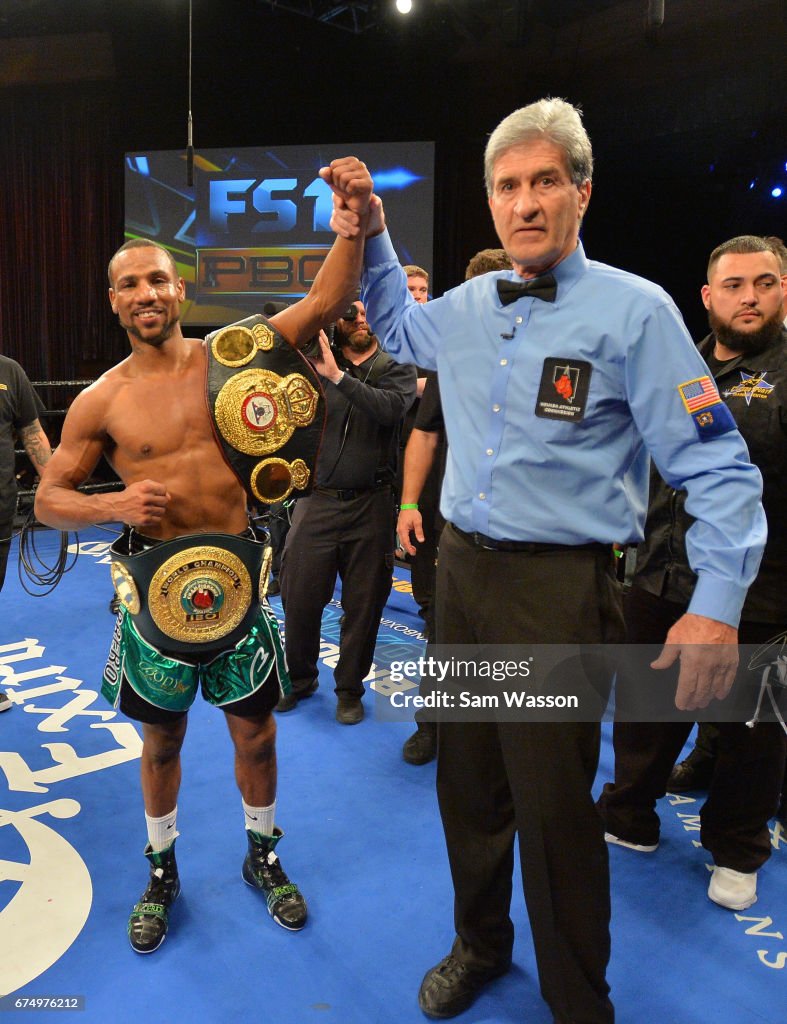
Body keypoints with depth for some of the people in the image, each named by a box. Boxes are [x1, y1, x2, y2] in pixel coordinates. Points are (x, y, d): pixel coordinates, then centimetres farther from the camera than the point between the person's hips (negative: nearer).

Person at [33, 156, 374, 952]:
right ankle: (162, 869, 42)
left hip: (235, 577, 0)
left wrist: (357, 219, -25)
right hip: (157, 582, 0)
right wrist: (113, 506, -17)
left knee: (255, 734, 14)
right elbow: (47, 499, 2)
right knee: (162, 740, 17)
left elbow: (323, 302, -11)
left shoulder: (226, 357, -3)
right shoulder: (102, 400, -3)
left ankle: (262, 855, 40)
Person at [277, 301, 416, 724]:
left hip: (370, 503, -1)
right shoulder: (317, 361, 5)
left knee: (364, 602, 8)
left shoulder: (397, 368, 2)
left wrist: (338, 375, -25)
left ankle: (350, 689, 28)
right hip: (317, 500, 1)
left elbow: (391, 408, -18)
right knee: (299, 594, 6)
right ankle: (299, 678, 31)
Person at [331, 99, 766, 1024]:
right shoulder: (466, 309, 8)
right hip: (460, 568, 6)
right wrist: (370, 238, 17)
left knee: (553, 806, 2)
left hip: (559, 586, -6)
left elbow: (718, 467, -10)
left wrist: (717, 605, -19)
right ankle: (479, 944, 45)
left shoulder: (633, 311, -9)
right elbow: (395, 328, 32)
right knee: (467, 779, 19)